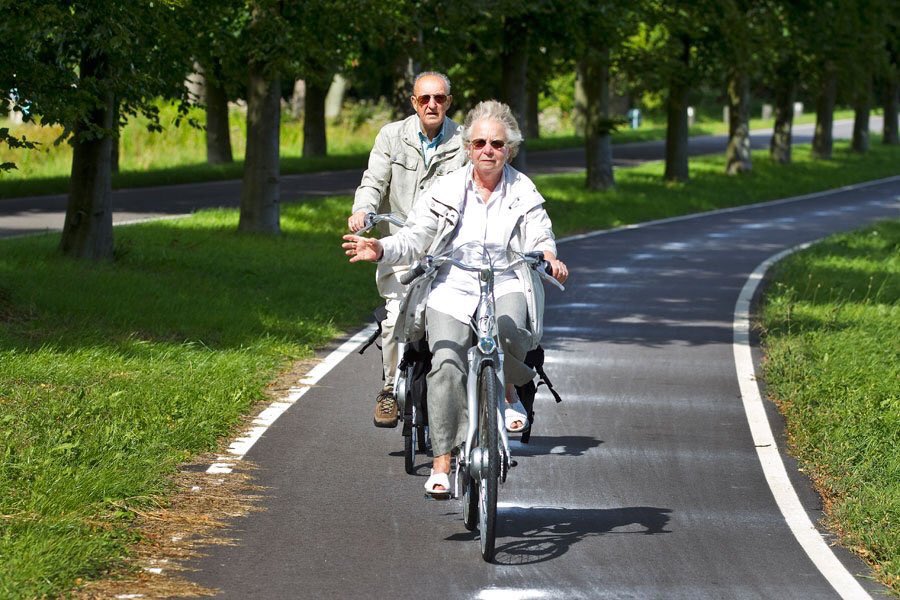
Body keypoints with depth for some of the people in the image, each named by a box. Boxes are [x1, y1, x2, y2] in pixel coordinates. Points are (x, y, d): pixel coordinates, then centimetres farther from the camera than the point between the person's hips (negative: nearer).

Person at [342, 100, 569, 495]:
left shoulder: (524, 193, 8)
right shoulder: (447, 189, 8)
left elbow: (539, 239, -3)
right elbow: (416, 238, 4)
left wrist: (548, 257, -27)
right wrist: (381, 249, -17)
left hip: (505, 287, 0)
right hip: (452, 289, 1)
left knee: (506, 331, -36)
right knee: (446, 364, -23)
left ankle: (508, 392, -1)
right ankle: (442, 462, -19)